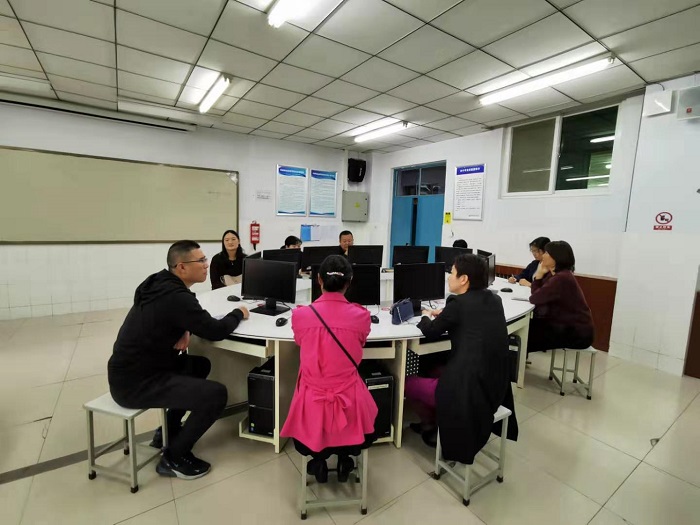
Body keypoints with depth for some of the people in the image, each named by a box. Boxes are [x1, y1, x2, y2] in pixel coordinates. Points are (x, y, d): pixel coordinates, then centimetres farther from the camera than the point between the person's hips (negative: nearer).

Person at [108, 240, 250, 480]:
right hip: (135, 383, -10)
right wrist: (238, 313, -3)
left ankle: (169, 431, 29)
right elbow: (215, 331, -23)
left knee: (200, 364, 22)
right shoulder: (176, 297, -25)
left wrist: (184, 332, -4)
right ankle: (173, 457, 5)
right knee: (216, 394, -16)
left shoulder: (161, 285, 4)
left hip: (131, 370, 10)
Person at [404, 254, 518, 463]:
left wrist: (426, 317, 18)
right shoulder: (493, 300, 4)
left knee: (409, 382, 14)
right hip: (496, 384, 8)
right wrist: (443, 313, 18)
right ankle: (436, 423, 38)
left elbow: (431, 331, -1)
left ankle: (431, 427, 35)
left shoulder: (458, 303, -16)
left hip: (469, 388, -8)